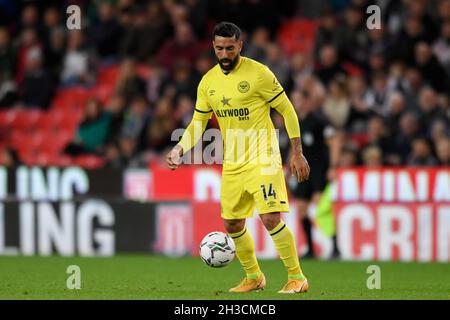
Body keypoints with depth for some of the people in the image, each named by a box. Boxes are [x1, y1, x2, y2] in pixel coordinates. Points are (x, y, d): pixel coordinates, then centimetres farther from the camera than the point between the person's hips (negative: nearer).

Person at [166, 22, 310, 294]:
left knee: (271, 218, -18)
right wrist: (179, 150, -5)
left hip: (262, 159, -6)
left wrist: (297, 152, -8)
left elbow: (287, 111, -6)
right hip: (232, 164, 6)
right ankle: (254, 277, 29)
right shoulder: (208, 83, 5)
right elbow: (198, 123, 13)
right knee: (232, 225, 10)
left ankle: (297, 278, -7)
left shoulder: (258, 73, -11)